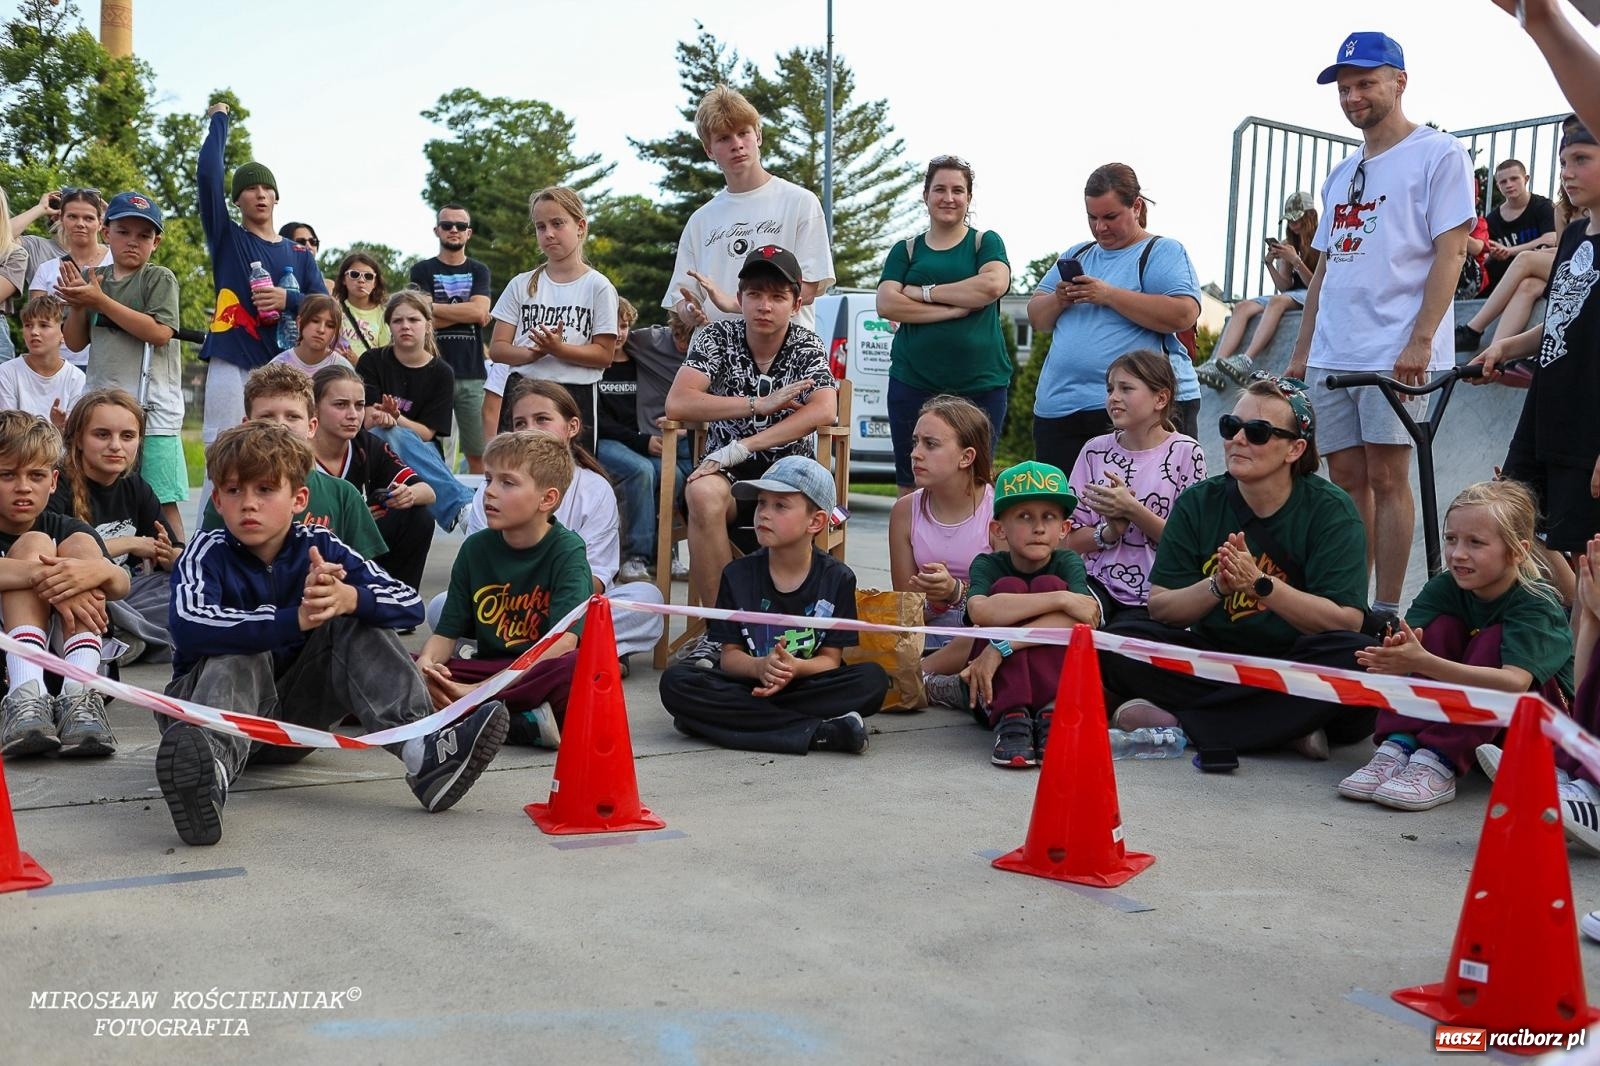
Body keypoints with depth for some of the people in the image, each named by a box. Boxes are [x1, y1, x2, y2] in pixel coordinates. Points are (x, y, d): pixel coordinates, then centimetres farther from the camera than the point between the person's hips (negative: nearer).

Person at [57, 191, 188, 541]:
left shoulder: (160, 278, 0)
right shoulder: (93, 278, 14)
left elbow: (160, 332, -15)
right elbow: (75, 342, 15)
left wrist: (101, 302, -14)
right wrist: (77, 306, -5)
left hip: (152, 409, -5)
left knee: (162, 502, -6)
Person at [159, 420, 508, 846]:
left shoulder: (319, 548, -4)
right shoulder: (207, 552, -12)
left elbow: (410, 604, -14)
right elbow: (188, 627, -34)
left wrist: (348, 599, -36)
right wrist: (294, 619, -44)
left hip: (294, 714, 3)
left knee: (356, 623, -16)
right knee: (240, 655, -32)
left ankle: (422, 750, -37)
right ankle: (210, 766, -64)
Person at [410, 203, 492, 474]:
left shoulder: (479, 271, 14)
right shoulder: (422, 271, 9)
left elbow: (479, 311, -5)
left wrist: (432, 306, -5)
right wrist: (465, 313, -4)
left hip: (472, 373, 1)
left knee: (478, 455, 0)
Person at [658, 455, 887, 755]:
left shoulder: (837, 578, -1)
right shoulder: (738, 574, 2)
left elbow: (830, 659, -4)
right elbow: (729, 654, 0)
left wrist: (795, 668, -28)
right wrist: (760, 667, -24)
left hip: (805, 685, -1)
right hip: (749, 684, 1)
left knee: (873, 679, -27)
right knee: (675, 681, -27)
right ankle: (817, 733, -32)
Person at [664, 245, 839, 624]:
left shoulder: (807, 347, 0)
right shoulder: (717, 338, 1)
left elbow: (824, 411, -20)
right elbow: (677, 403, -14)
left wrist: (738, 449, -27)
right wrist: (759, 404, -20)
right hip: (727, 475, 0)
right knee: (702, 493, -35)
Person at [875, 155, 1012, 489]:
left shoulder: (986, 242, 10)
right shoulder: (906, 249, 13)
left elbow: (994, 284, -11)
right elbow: (886, 304, -3)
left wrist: (925, 291, -7)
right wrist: (955, 309, -11)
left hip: (980, 386, -1)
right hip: (913, 384, 1)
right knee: (911, 489, 3)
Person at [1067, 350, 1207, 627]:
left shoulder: (1185, 453, -2)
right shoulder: (1096, 451, 8)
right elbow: (1072, 539, 7)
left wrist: (1132, 510, -16)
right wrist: (1110, 532, -13)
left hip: (1153, 598, -1)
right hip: (1100, 584, 2)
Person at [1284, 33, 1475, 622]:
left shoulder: (1438, 154, -1)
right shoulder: (1341, 174, 21)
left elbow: (1450, 251, -9)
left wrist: (1421, 338, -18)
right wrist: (1301, 349, 17)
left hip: (1396, 353, -7)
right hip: (1331, 354, 7)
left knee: (1386, 476, -8)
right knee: (1346, 478, 7)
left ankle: (1387, 612, -3)